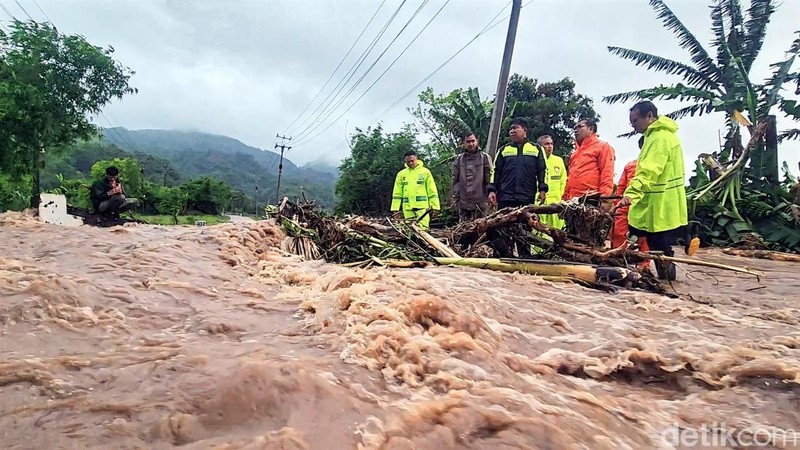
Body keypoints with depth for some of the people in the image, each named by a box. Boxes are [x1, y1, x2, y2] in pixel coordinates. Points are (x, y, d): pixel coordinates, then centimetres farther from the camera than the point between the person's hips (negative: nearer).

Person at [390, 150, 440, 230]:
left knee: (423, 229, -9)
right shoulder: (401, 174, 11)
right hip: (407, 207, 3)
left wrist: (433, 205, -4)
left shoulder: (425, 172, 4)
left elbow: (432, 191, 2)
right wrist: (395, 208, 3)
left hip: (422, 206, -3)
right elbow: (397, 193, 10)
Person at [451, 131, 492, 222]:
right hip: (463, 202, 2)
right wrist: (455, 198, 4)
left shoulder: (485, 157, 3)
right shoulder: (458, 159, 10)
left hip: (481, 202, -2)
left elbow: (489, 180, -1)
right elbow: (455, 181, 10)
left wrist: (490, 197, -7)